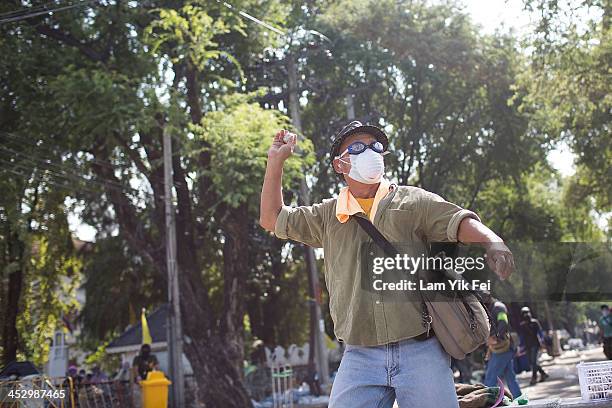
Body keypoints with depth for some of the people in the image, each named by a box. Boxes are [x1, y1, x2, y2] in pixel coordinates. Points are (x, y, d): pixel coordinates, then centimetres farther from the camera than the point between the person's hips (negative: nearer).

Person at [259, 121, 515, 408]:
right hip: (359, 358, 2)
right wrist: (276, 160, 19)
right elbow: (272, 219, 26)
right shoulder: (328, 216, 18)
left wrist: (492, 244, -29)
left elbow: (460, 222, -7)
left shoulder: (411, 201, 8)